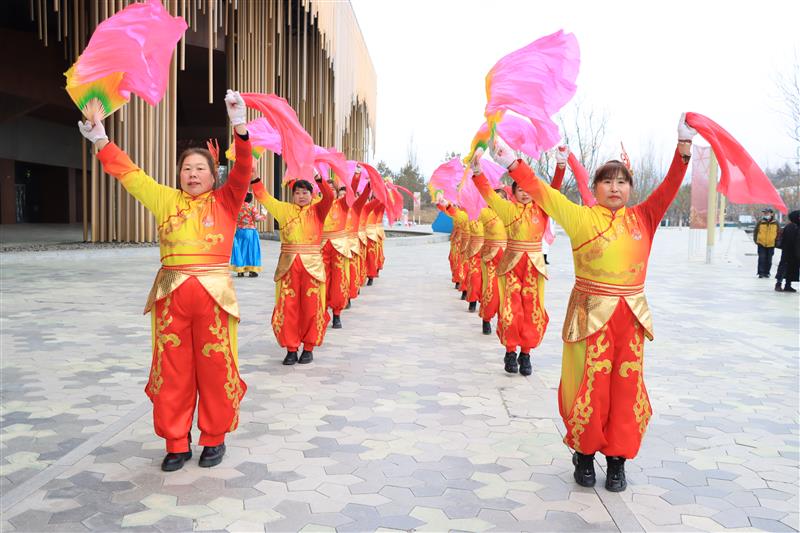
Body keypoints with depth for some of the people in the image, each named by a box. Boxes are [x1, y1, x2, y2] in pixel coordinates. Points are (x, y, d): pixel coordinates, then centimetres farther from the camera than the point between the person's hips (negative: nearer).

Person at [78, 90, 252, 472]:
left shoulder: (225, 202, 5)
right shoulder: (166, 200, 13)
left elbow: (242, 171, -10)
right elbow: (129, 173, 16)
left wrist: (240, 128, -22)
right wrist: (102, 142, 9)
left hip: (213, 293, -3)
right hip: (171, 294, 3)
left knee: (215, 367, 3)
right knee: (172, 370, 7)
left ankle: (214, 439, 20)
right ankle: (177, 444, 20)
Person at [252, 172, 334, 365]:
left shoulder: (317, 210, 5)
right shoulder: (284, 209, 12)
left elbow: (329, 197, -13)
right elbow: (263, 196, 10)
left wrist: (319, 179, -26)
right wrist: (255, 178, -3)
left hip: (312, 265, -2)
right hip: (288, 265, 2)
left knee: (311, 308, 2)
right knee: (287, 308, 2)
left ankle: (308, 348, 16)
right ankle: (291, 349, 13)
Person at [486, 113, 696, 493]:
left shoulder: (643, 218, 7)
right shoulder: (581, 218, -2)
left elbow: (669, 188, 3)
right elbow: (541, 192, -7)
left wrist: (683, 147, -4)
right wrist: (512, 162, -12)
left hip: (631, 316, 3)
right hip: (591, 315, -3)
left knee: (625, 389, 7)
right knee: (589, 388, 2)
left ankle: (617, 460, 21)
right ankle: (585, 455, 21)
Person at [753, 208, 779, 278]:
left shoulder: (775, 223, 1)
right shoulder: (760, 222, -3)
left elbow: (778, 233, 11)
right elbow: (755, 232, 7)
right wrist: (756, 240, 2)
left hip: (771, 244, 2)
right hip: (761, 244, -2)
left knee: (769, 260, 8)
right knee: (762, 258, -7)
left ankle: (767, 272, 17)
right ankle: (761, 272, -3)